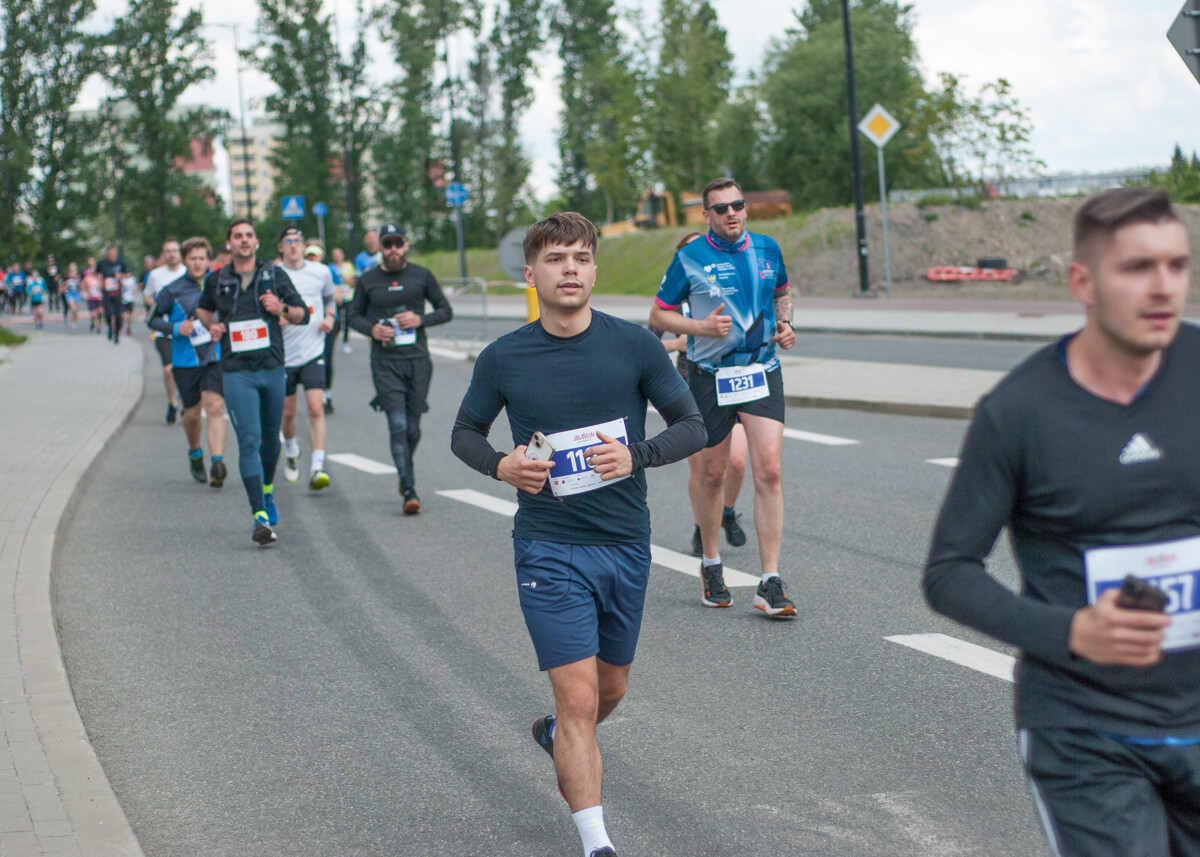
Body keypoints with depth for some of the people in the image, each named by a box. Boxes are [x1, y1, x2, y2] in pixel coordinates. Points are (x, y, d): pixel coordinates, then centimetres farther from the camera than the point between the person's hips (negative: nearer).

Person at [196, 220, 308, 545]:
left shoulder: (275, 275, 4)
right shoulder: (216, 280, 5)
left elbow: (303, 315, 8)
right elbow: (203, 308, 25)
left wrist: (282, 308, -12)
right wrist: (212, 325, 3)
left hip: (272, 368, 2)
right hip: (236, 372, -2)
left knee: (271, 438, 14)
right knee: (249, 441, -12)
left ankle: (267, 491, 43)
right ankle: (259, 517, -16)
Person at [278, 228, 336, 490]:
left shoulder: (321, 272, 4)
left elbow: (330, 298, 23)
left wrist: (329, 317, 3)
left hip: (313, 353, 0)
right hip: (284, 354, 0)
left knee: (316, 409, -14)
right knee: (287, 412, 11)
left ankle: (317, 468, -18)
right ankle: (291, 450, 42)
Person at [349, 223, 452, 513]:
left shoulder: (422, 276, 6)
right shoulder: (367, 280, 6)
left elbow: (445, 311, 11)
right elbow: (354, 315, 14)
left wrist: (420, 319, -8)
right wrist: (372, 329, -7)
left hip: (418, 359, 1)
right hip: (385, 361, -1)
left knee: (413, 427, 6)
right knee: (398, 425, -12)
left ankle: (405, 474, 34)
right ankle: (409, 490, -12)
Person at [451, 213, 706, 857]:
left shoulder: (635, 345, -3)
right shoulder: (504, 358, -4)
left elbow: (692, 425, 3)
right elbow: (465, 432, 11)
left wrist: (636, 455, -15)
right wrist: (500, 465, -10)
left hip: (627, 544, 3)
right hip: (550, 551, -3)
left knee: (610, 689, 19)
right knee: (579, 698, -10)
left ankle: (557, 737, 52)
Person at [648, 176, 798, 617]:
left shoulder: (767, 248, 5)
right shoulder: (690, 258, -5)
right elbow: (659, 314, 0)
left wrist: (785, 324, 4)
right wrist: (701, 327, -16)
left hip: (762, 372, 2)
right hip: (710, 377, -2)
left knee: (769, 471, -11)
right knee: (712, 473, 9)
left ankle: (770, 584, -9)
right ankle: (711, 564, 33)